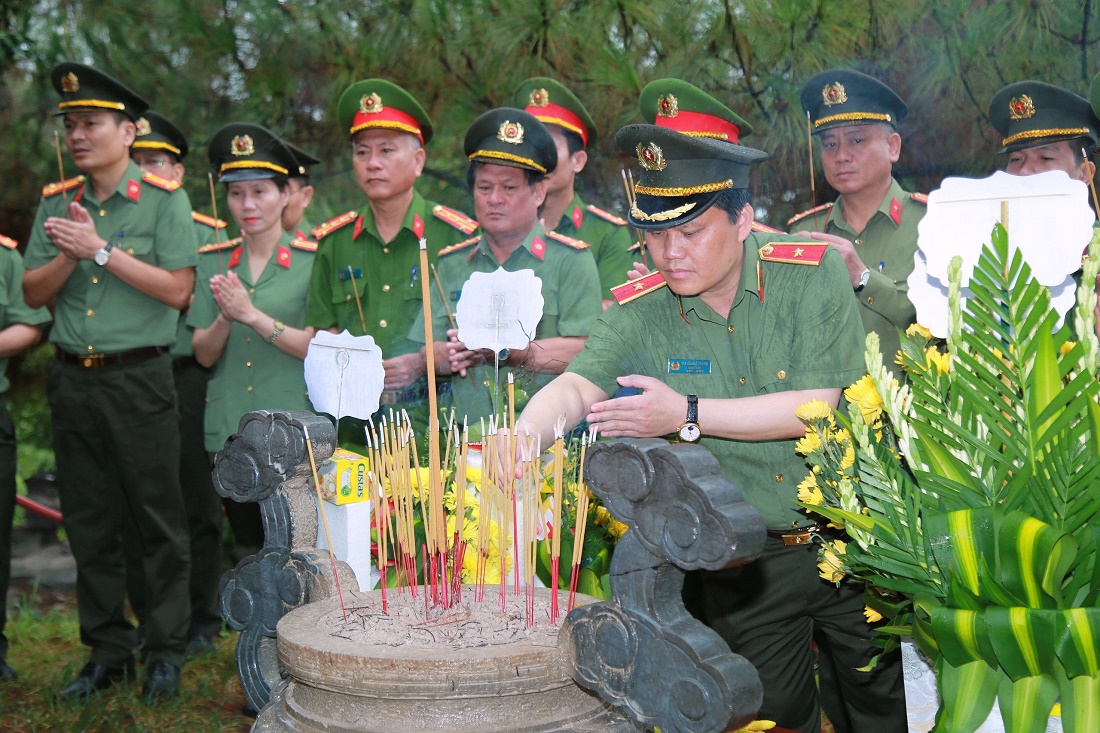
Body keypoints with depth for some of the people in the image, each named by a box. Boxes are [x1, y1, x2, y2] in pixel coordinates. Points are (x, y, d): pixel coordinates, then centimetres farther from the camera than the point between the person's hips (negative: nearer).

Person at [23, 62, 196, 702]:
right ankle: (108, 650, 22)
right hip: (73, 380, 5)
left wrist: (102, 250, -14)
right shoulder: (57, 202, 11)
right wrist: (70, 255, -10)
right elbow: (34, 292, 7)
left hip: (139, 378, -4)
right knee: (90, 523, 10)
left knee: (159, 519, 2)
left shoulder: (165, 200, -3)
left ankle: (167, 650, 13)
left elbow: (177, 290, -11)